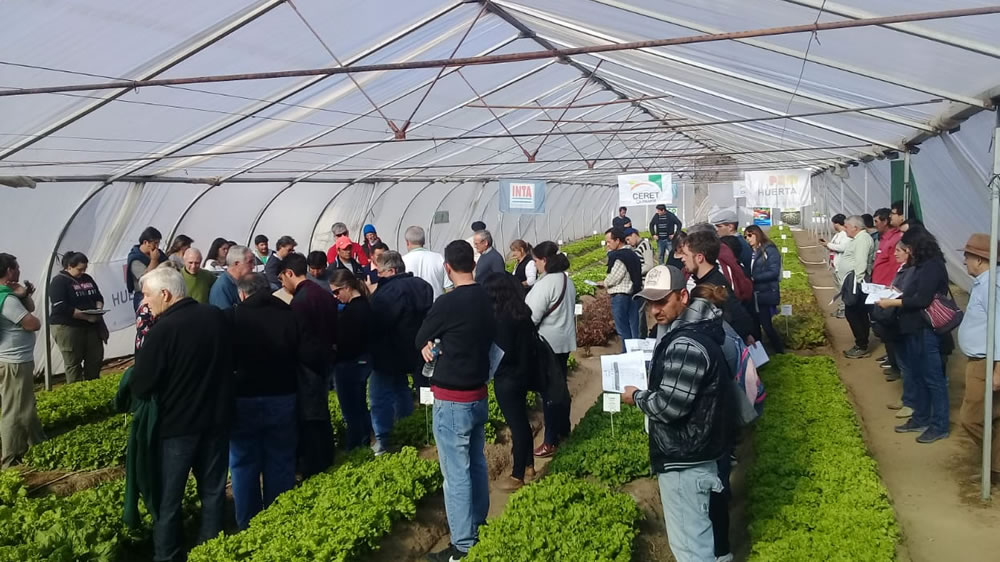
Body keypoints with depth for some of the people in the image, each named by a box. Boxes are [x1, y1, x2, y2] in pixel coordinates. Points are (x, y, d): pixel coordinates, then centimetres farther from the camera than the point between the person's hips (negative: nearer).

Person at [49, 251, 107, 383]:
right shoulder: (59, 282, -9)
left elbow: (98, 297, 19)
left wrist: (98, 309, -5)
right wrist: (86, 316, -22)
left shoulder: (87, 279, 13)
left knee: (96, 358, 9)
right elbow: (61, 308, -19)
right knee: (73, 362, -1)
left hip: (91, 326, 7)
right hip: (67, 327, -7)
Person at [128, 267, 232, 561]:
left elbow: (140, 387, -15)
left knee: (169, 497, 11)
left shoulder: (163, 329, -21)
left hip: (178, 425, -5)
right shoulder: (217, 317, -3)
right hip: (217, 419, 5)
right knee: (213, 491, 16)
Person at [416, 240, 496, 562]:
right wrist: (444, 342, 3)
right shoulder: (487, 299, 0)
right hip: (479, 395, 8)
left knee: (456, 474, 1)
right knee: (477, 463, 20)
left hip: (452, 400, -8)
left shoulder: (447, 303, -21)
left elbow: (419, 341, -6)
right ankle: (479, 527, 35)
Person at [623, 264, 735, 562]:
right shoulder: (692, 329, 7)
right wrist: (654, 370, 9)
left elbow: (669, 406, -27)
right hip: (693, 449, 11)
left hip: (684, 458, -11)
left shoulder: (686, 344, -27)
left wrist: (637, 397, -10)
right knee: (697, 533, 27)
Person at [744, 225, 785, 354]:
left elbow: (774, 272, -16)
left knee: (766, 325, -2)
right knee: (754, 326, 11)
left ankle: (780, 351, 15)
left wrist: (753, 278, -20)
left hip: (766, 294, -6)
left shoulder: (770, 250, -9)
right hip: (752, 295, 6)